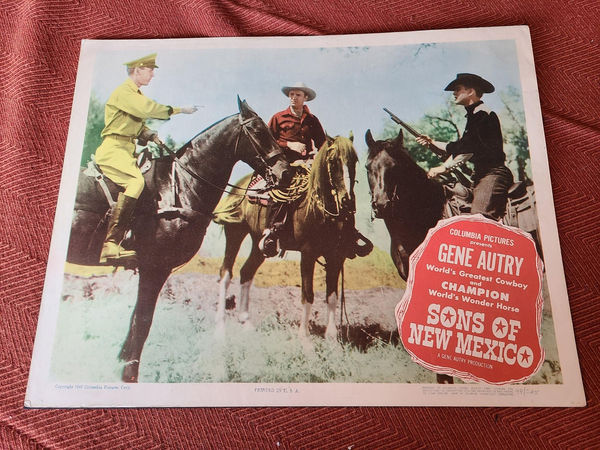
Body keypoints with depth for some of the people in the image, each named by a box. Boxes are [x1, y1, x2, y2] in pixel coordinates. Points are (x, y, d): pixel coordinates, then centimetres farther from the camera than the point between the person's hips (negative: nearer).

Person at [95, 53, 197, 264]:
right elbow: (149, 109, -22)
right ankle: (110, 246, -35)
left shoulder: (137, 95, 23)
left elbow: (139, 126, 23)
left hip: (128, 150, 10)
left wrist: (154, 136, 3)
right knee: (136, 181, -31)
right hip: (113, 149, -10)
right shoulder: (123, 92, -8)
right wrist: (179, 109, -14)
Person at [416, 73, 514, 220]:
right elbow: (458, 147, 24)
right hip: (482, 175, 10)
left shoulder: (482, 114, -9)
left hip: (493, 174, -10)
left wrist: (444, 168, -17)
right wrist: (432, 142, 21)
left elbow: (466, 149, -17)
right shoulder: (474, 115, 22)